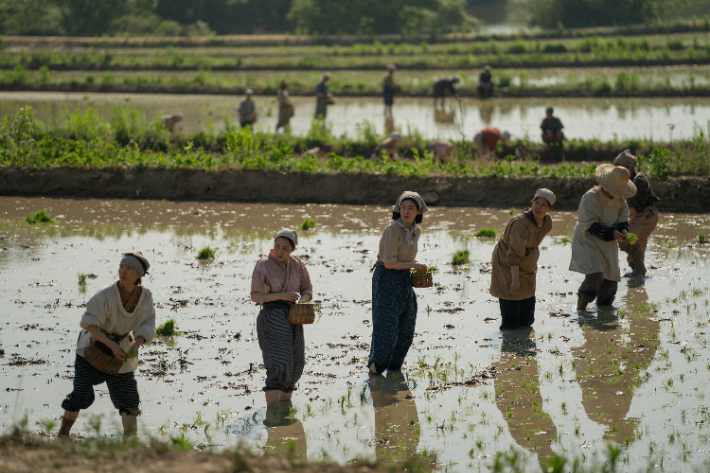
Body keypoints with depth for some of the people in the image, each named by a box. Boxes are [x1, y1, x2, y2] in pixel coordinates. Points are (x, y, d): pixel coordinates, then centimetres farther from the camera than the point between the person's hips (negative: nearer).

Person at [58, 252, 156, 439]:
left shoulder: (145, 297, -11)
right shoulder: (106, 295, -24)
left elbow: (146, 327, -8)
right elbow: (89, 323, -24)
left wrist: (136, 346, -29)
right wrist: (112, 345, -31)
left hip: (120, 352, 4)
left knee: (129, 399, -1)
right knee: (80, 396, -7)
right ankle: (63, 434, 13)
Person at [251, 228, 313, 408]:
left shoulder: (296, 265, 6)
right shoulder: (263, 266, -10)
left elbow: (307, 290, 8)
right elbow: (256, 296, -12)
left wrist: (302, 300, -15)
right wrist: (282, 296, -21)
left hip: (292, 317, 7)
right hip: (272, 317, -7)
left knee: (296, 363, 13)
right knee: (278, 363, -17)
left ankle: (285, 402, 29)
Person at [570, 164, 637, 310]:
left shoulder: (619, 198, 2)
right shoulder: (591, 197, -21)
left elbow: (623, 219, 11)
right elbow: (589, 225, -23)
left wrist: (623, 230, -12)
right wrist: (611, 234, -27)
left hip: (608, 246, 8)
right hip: (588, 242, -8)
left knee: (611, 279, 9)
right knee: (595, 275, -26)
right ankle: (580, 308, -12)